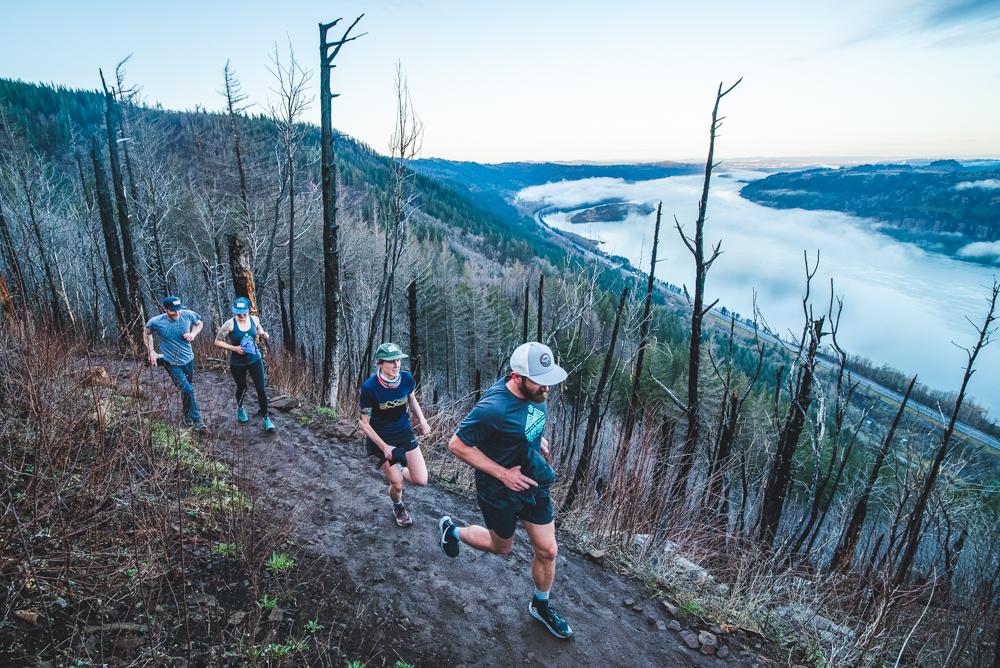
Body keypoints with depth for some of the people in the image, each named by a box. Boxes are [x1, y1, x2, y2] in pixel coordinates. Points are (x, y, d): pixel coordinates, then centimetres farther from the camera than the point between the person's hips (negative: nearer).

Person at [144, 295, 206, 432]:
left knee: (187, 389, 18)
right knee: (187, 389, -15)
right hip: (172, 363, -3)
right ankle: (196, 420, 0)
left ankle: (188, 417, 40)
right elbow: (146, 333, 6)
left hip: (189, 359, 3)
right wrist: (151, 351, 0)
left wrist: (193, 334, -11)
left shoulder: (188, 315, -15)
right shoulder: (156, 322, -17)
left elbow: (199, 323, 8)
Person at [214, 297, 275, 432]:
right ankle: (239, 408, 50)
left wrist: (264, 335, -10)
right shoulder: (230, 324, -18)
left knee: (261, 389, -2)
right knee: (242, 388, 18)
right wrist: (234, 348, -23)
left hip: (255, 360, 2)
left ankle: (265, 417, 11)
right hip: (237, 363, -2)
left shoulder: (254, 319, -7)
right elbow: (218, 342, -10)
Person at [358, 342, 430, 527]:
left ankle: (396, 472, 32)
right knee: (397, 485, 3)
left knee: (421, 481, -1)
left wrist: (422, 420, -6)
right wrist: (384, 447, -19)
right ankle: (398, 507, 40)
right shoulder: (369, 388, -26)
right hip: (380, 439, -3)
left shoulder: (406, 378, -15)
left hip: (405, 434, 4)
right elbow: (365, 424, -15)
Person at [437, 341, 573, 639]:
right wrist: (502, 473, -24)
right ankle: (452, 530, 47)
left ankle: (541, 605, 42)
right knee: (502, 546, 20)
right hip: (500, 491, -6)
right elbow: (457, 445, -25)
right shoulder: (494, 408, -35)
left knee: (548, 551, 14)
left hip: (535, 480, 6)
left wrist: (537, 438, 0)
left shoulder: (534, 391, -12)